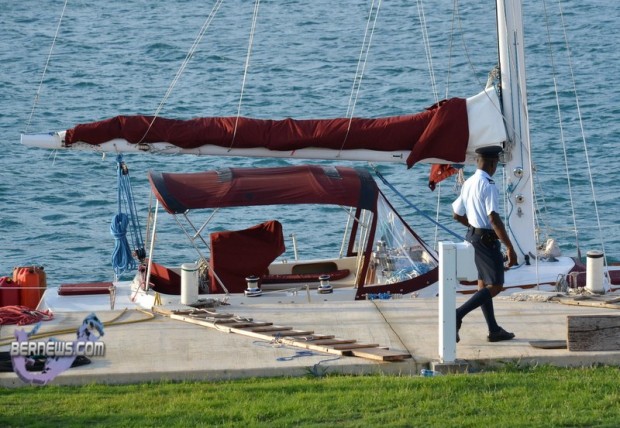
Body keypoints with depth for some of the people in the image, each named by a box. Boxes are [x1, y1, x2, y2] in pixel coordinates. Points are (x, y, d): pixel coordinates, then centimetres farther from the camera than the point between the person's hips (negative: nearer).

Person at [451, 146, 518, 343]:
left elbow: (457, 215, 15)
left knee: (483, 283, 14)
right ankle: (458, 315, -15)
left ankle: (494, 330, 21)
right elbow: (494, 219, -25)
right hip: (487, 239, -9)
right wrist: (510, 248, -23)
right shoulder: (488, 186, -20)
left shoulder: (468, 184, 7)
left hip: (473, 236, 9)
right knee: (495, 286, -4)